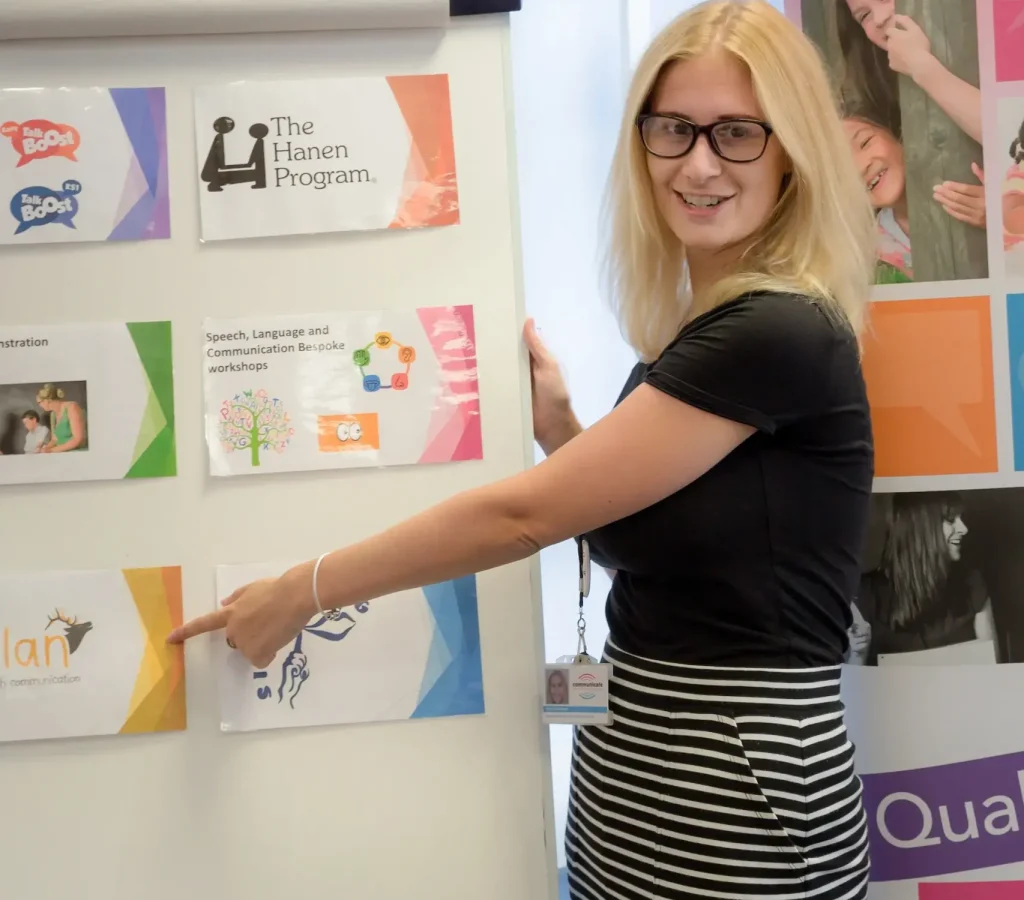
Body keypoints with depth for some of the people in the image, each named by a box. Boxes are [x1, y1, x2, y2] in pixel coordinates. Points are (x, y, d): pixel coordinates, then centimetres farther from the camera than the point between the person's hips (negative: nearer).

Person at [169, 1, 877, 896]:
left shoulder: (782, 332, -20)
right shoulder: (696, 329, 7)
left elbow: (524, 513, -21)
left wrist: (299, 591, -12)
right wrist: (557, 425, -2)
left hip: (734, 799, -8)